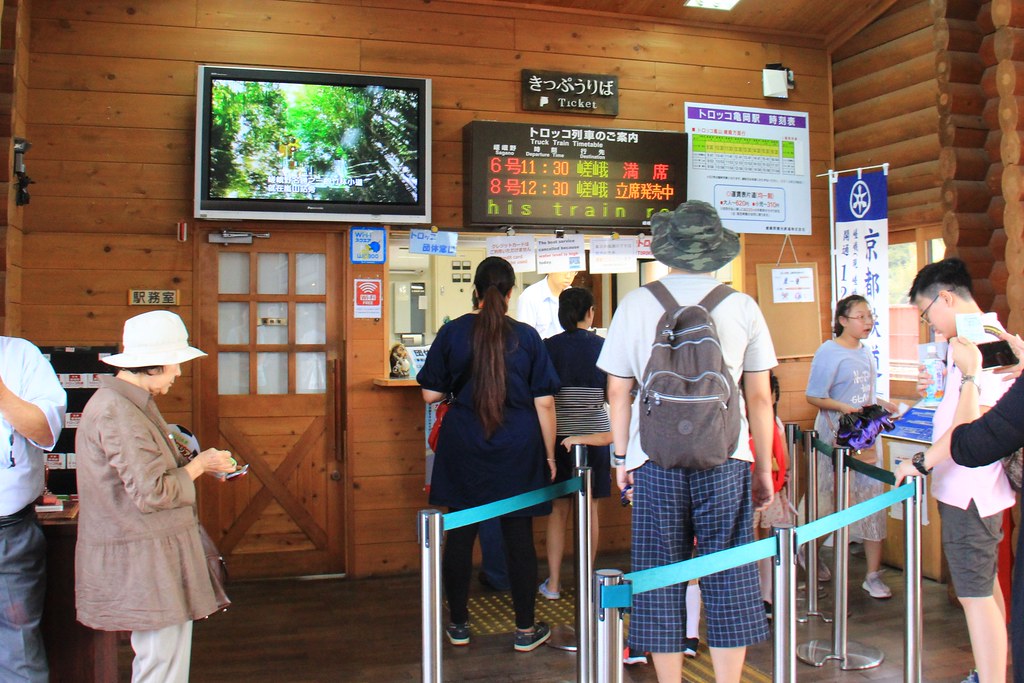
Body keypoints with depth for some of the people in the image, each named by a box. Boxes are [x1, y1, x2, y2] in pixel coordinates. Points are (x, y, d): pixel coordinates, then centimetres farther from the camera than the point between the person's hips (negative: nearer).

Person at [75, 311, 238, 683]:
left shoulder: (122, 402, 13)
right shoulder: (117, 412, -21)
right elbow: (152, 493, -23)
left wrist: (194, 464, 9)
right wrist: (198, 464, -9)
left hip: (153, 553, 11)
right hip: (145, 558, -10)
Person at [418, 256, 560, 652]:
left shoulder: (452, 333, -2)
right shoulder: (527, 337, -4)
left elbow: (430, 394, 1)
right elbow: (544, 402, -4)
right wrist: (549, 454, 5)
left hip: (463, 447, 1)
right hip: (517, 449, 0)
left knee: (459, 535, 10)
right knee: (519, 537, 7)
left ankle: (459, 626, 21)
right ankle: (525, 630, 18)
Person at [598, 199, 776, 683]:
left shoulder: (635, 305, 1)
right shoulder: (742, 306, 2)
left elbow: (618, 392, 4)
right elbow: (759, 397, 5)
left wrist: (621, 457, 15)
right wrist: (764, 468, 13)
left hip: (656, 461, 0)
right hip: (726, 461, 0)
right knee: (729, 580, 8)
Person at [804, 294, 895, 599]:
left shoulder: (865, 351, 11)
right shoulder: (829, 352, -12)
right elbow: (813, 397, -13)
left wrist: (881, 403, 7)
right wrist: (842, 407, -25)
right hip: (836, 437, -6)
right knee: (830, 504, 6)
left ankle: (873, 575, 10)